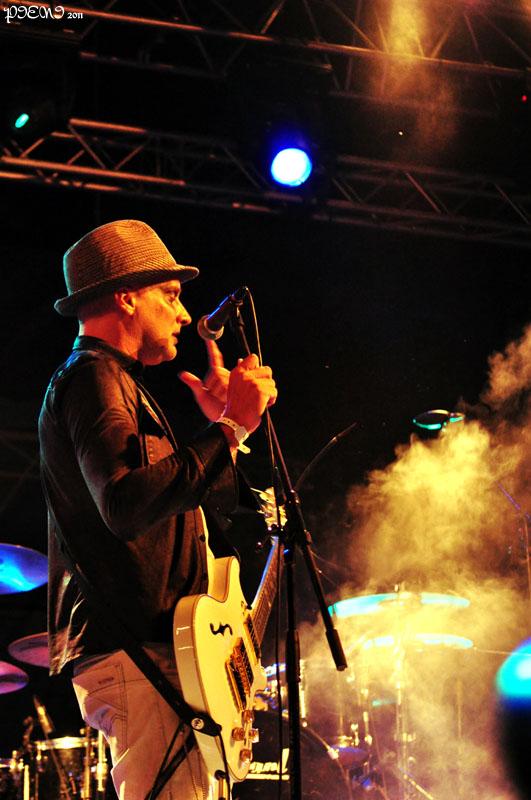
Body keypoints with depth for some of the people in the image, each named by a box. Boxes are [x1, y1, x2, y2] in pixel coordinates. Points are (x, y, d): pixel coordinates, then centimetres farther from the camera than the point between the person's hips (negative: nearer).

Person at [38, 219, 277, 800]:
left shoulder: (116, 383, 26)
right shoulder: (91, 379, -7)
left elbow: (200, 513, 29)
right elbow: (127, 502, -25)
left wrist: (220, 422, 20)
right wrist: (231, 429, -19)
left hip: (159, 653, 11)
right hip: (134, 653, -11)